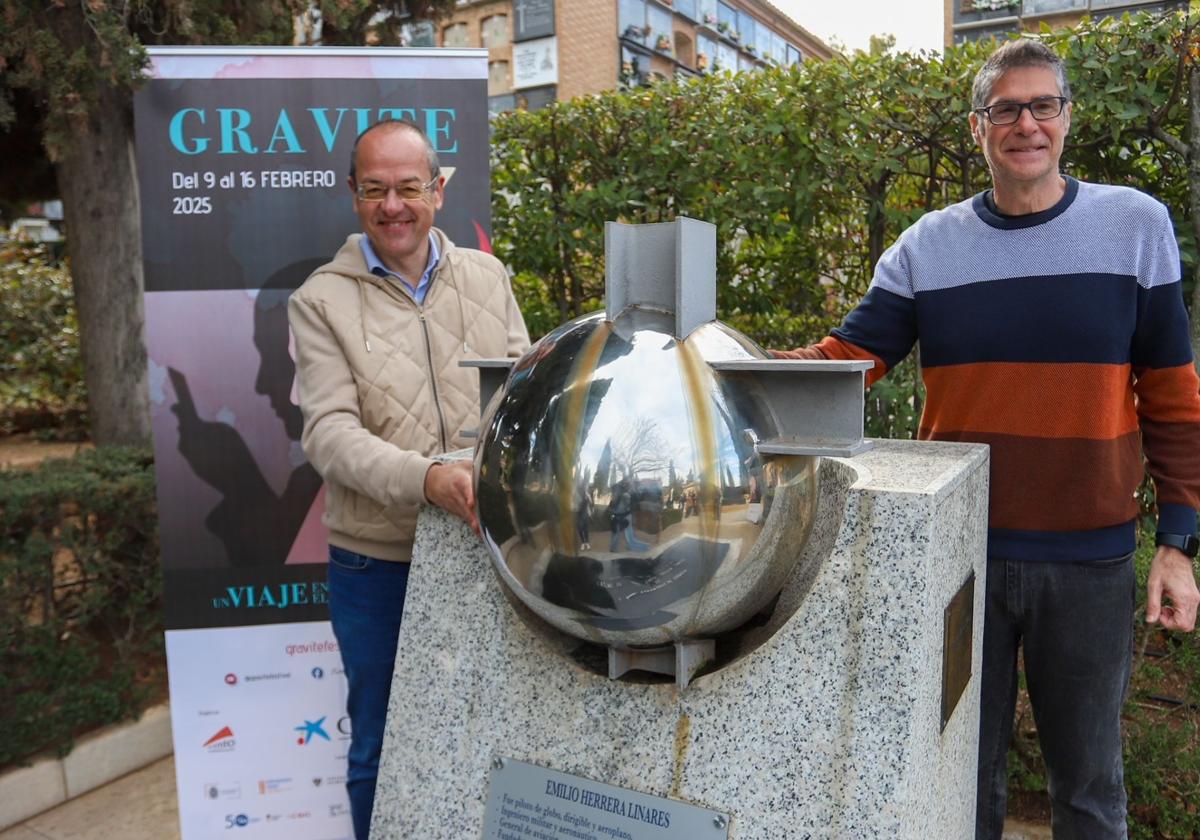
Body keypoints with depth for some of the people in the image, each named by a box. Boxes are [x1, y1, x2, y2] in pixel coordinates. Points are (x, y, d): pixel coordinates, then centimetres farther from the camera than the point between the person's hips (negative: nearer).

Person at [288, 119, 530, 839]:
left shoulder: (487, 277, 5)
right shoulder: (322, 301, -4)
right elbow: (331, 433, -13)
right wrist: (426, 478, -29)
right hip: (378, 563, -2)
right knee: (383, 749, 16)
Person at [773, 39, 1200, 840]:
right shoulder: (928, 247, 0)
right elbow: (842, 360, -4)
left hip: (1090, 561, 0)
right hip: (961, 554, 1)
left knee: (1088, 774, 15)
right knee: (967, 763, 17)